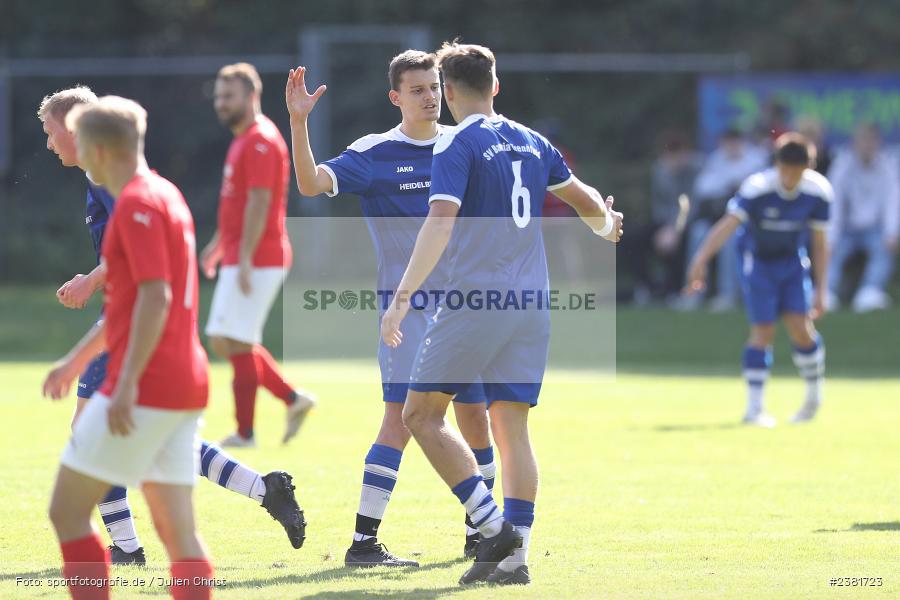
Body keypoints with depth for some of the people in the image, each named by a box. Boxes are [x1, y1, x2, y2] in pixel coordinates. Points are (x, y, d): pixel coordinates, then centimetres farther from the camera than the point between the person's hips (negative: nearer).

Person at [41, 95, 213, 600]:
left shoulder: (138, 204, -12)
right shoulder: (165, 195, 18)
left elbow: (155, 298, -22)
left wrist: (126, 384, -25)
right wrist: (79, 358, 35)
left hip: (145, 387, -9)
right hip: (185, 386, 9)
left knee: (68, 511, -2)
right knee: (178, 531, 5)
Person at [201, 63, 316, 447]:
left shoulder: (260, 142, -14)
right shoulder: (243, 140, 17)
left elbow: (259, 202, -21)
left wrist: (245, 257, -25)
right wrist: (218, 243, 27)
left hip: (255, 263, -10)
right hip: (238, 260, 10)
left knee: (234, 343, -8)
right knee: (227, 342, 12)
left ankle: (244, 433, -2)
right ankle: (294, 399, 16)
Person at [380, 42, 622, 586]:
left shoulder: (458, 145, -6)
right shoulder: (531, 143, 13)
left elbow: (441, 221, -19)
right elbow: (583, 197, 28)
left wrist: (403, 297, -23)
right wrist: (608, 226, 51)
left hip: (476, 299, -6)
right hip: (531, 304, 6)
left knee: (422, 413, 2)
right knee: (511, 426, 7)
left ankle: (493, 525, -8)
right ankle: (515, 555, 1)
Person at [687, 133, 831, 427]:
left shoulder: (818, 191, -16)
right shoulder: (757, 188, -27)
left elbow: (819, 243, -5)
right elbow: (728, 224, -39)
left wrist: (821, 290, -5)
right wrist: (701, 260, -52)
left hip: (793, 261, 2)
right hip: (758, 260, -2)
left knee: (800, 327, -10)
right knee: (763, 332, -10)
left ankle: (814, 394, 15)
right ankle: (754, 408, -3)